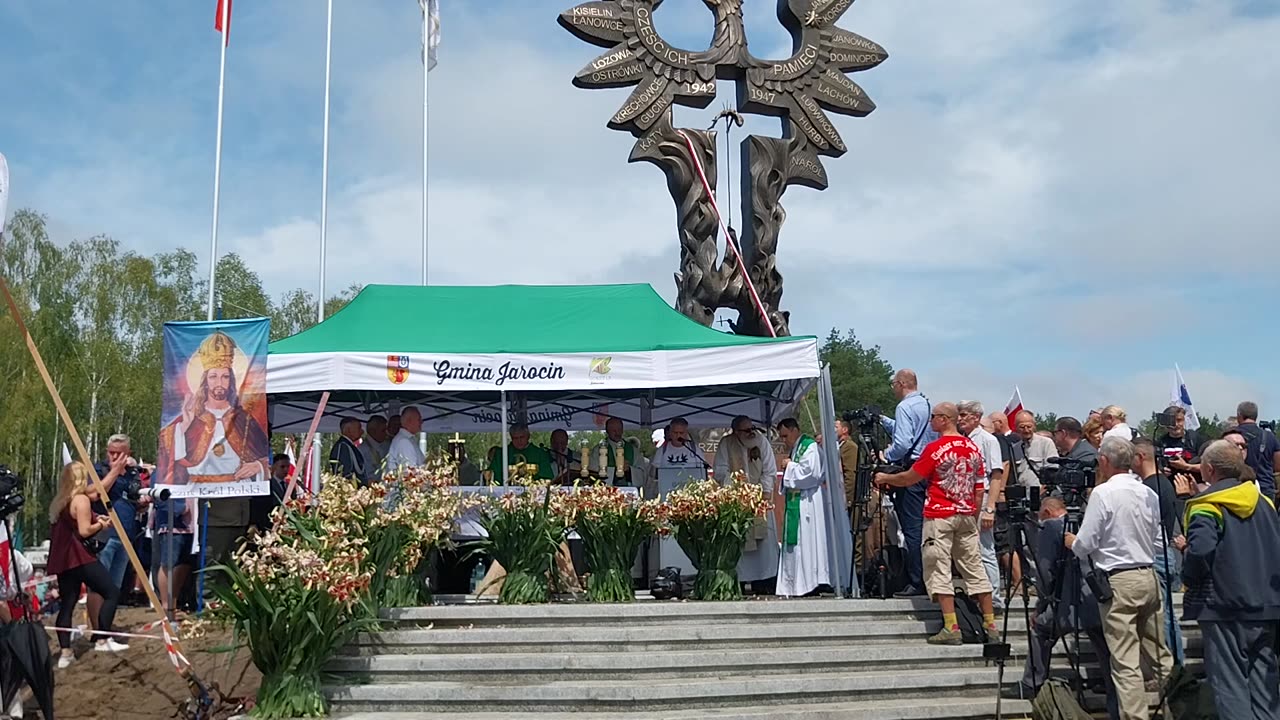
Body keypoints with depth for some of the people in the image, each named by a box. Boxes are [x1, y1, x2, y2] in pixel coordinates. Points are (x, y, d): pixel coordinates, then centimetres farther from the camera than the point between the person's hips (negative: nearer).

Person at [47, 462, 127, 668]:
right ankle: (103, 640, -9)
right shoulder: (81, 499, -9)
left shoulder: (61, 500, 16)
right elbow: (84, 531, -15)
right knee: (112, 592, -5)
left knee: (67, 603, 7)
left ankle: (65, 653, 1)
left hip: (63, 559, 9)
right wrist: (101, 524, 0)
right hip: (80, 558, -9)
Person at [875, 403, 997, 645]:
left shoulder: (935, 448, -11)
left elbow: (910, 478, -5)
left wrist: (885, 478, 11)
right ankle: (990, 625, 12)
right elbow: (979, 488, 11)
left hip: (940, 516, -6)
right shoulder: (973, 448, 7)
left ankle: (951, 628, -8)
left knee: (939, 570, -3)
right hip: (967, 516, 6)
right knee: (973, 566, 10)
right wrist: (974, 515, 19)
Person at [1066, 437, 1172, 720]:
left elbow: (1085, 544, -11)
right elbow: (1155, 537, 17)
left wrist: (1071, 542, 10)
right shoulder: (1149, 493, 8)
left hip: (1119, 582, -7)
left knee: (1126, 663, -4)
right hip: (1150, 577, 7)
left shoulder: (1103, 493, -11)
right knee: (1160, 654, 14)